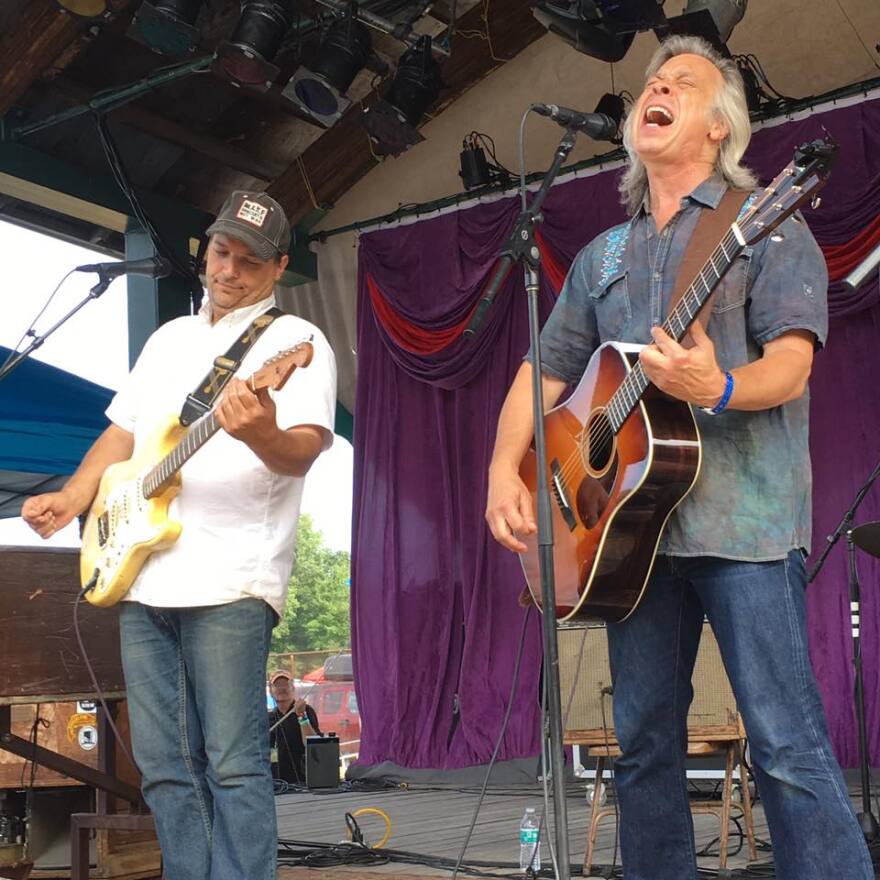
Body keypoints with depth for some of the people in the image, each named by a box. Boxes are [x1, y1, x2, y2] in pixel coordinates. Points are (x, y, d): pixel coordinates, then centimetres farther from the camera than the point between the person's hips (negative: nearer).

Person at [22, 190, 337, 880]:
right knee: (165, 769, 8)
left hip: (229, 582, -7)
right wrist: (71, 498, 11)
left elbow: (304, 451, -14)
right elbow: (122, 433, 27)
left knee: (233, 766, -8)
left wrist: (264, 437, -36)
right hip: (143, 576, 7)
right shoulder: (169, 338, 23)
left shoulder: (295, 341, 0)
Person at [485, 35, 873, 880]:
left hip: (741, 515, -5)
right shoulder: (602, 256, 20)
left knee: (787, 746, -9)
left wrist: (718, 390, -30)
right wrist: (505, 469, 2)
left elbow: (789, 366, -8)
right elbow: (545, 372, 18)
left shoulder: (765, 225, 3)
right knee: (644, 745, 9)